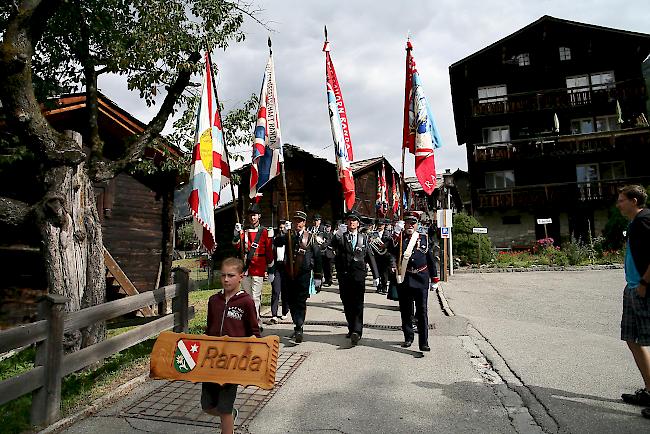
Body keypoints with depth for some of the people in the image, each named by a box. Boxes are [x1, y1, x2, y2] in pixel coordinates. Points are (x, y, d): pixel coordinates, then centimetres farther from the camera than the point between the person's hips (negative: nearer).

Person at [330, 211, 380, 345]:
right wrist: (338, 234, -32)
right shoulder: (341, 237, 6)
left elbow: (370, 257, 12)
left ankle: (357, 331, -13)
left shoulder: (364, 238, 10)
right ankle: (352, 328, 23)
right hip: (343, 274, 1)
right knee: (347, 304, 9)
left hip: (358, 274, -1)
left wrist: (376, 275, 10)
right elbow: (333, 245, -15)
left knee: (357, 303, -11)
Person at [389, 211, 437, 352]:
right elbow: (392, 251, -16)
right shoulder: (399, 237, 4)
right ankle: (408, 337, 27)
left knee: (422, 311, -1)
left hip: (421, 279, 0)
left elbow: (430, 259, 12)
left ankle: (423, 342, 4)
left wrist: (434, 278, 11)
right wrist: (397, 233, -24)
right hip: (404, 280, 0)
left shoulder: (424, 238, 8)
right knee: (405, 311, 11)